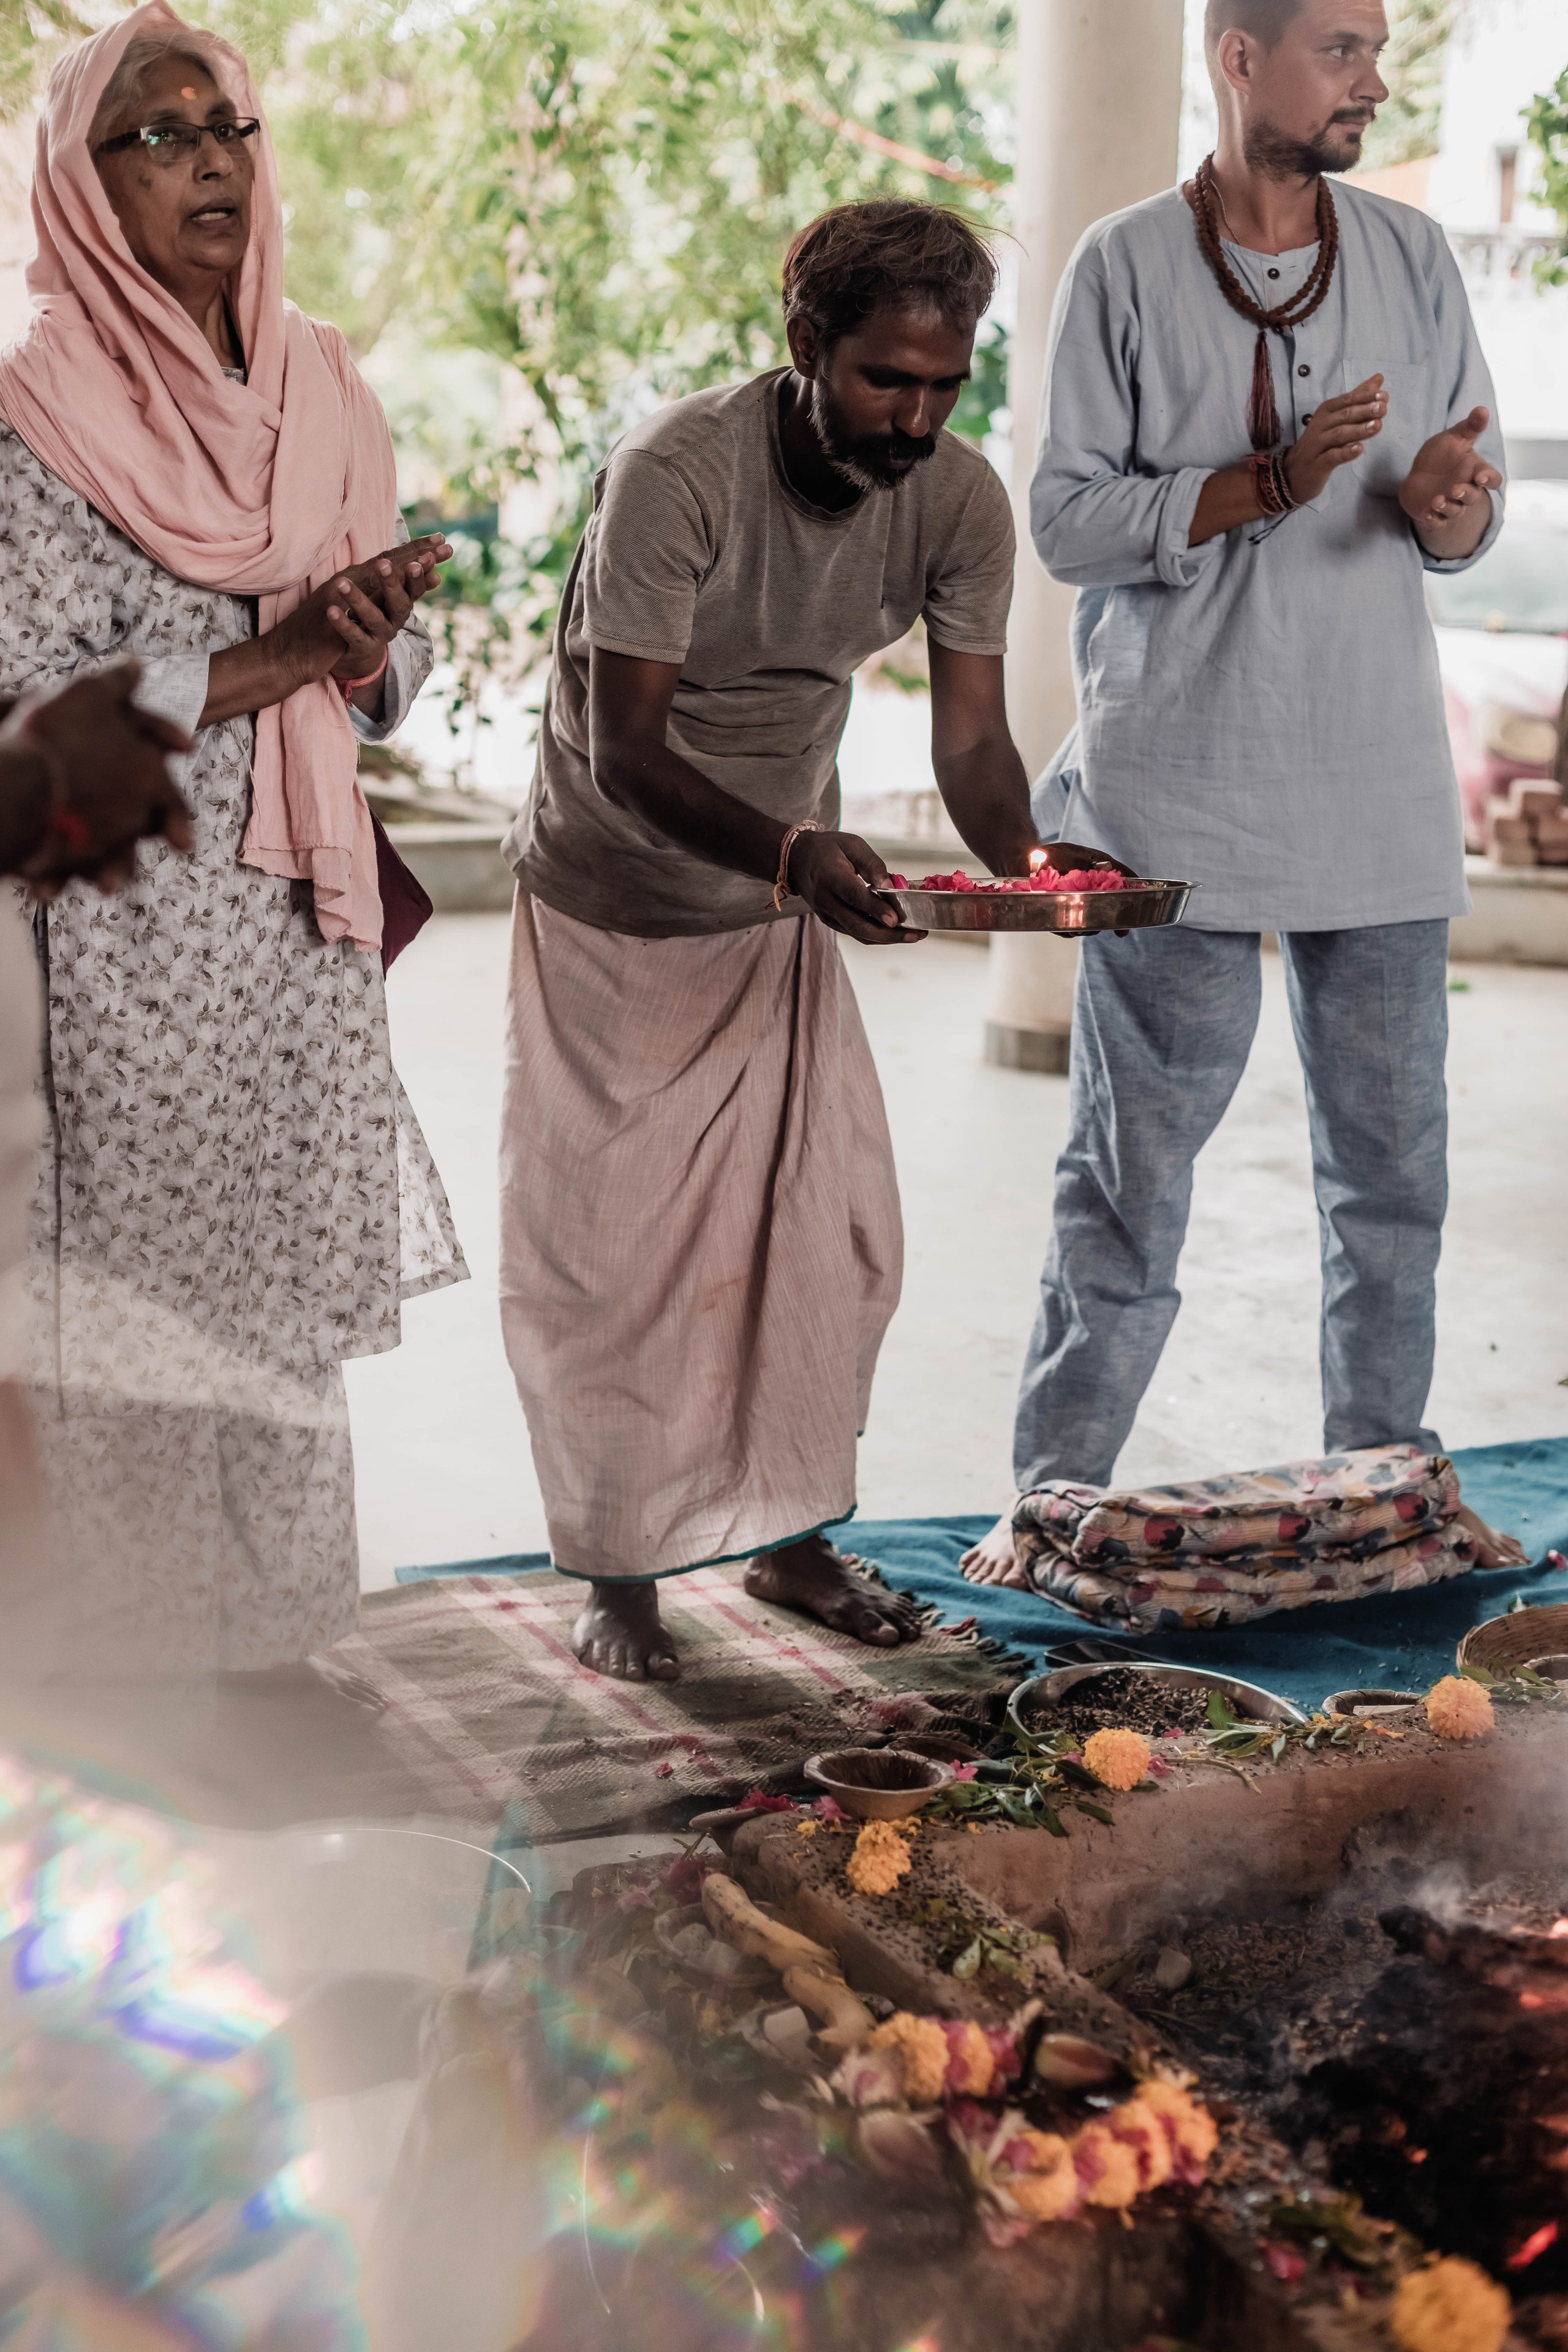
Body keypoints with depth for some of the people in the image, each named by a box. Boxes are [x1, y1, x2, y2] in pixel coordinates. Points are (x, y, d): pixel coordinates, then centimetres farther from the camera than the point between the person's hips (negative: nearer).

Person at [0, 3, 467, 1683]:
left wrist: (370, 645, -10)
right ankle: (139, 1661, 15)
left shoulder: (319, 384, 10)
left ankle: (272, 1631, 25)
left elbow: (391, 684, 13)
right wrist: (281, 658, -18)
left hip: (302, 915, 6)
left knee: (288, 1275, 11)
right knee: (141, 1286, 1)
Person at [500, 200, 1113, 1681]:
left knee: (831, 1228, 3)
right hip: (613, 908, -4)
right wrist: (793, 851, -48)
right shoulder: (677, 475, -29)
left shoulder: (960, 502, -13)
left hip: (784, 907, 5)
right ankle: (615, 1571, 15)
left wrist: (1031, 864, -35)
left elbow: (971, 740, -13)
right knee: (604, 1246, 0)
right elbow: (622, 754, -31)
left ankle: (788, 1534, 21)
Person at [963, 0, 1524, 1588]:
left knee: (1394, 1157, 8)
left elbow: (1467, 530, 10)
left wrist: (1443, 503, -14)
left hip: (1380, 786, 4)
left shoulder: (1413, 258, 9)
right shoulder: (1126, 267, -1)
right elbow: (1068, 520, -5)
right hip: (1177, 787, -3)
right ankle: (1057, 1491, 11)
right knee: (1132, 1161, 1)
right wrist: (1266, 481, -17)